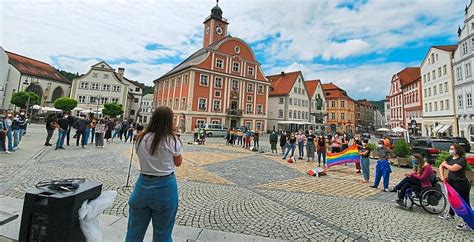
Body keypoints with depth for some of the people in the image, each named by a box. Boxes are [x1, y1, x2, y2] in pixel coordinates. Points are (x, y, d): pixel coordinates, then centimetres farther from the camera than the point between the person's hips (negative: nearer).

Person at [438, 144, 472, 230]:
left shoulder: (462, 159, -16)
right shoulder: (450, 158, 5)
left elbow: (453, 168, -27)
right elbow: (441, 166, 3)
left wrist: (445, 165, -7)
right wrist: (442, 177, -8)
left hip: (461, 184, -8)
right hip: (451, 183, 8)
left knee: (464, 202, 1)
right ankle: (451, 215, 39)